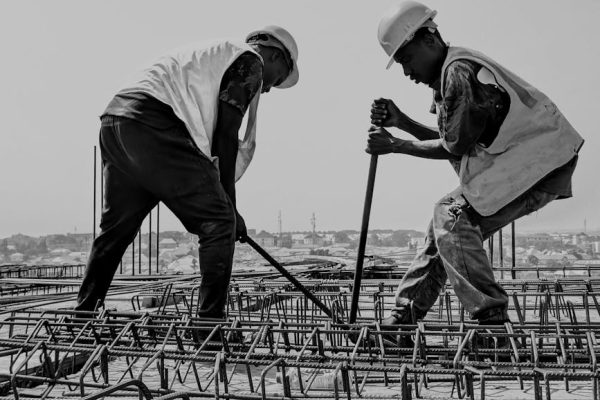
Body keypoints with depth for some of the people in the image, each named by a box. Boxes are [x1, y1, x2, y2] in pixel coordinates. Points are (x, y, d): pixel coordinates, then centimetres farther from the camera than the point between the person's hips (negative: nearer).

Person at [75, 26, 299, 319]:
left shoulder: (211, 53, 36)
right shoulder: (250, 60, 8)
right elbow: (225, 135, -3)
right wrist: (229, 204, 2)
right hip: (153, 127, -10)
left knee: (115, 227, 21)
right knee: (218, 221, -3)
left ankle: (83, 313, 31)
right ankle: (210, 320, -4)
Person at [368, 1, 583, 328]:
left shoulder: (459, 71, -18)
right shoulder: (451, 72, 13)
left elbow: (456, 148, -15)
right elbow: (452, 142, 12)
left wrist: (395, 146, -8)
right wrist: (401, 122, 3)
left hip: (541, 163, -10)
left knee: (453, 217, -16)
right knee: (448, 220, 7)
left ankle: (490, 316, -13)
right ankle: (405, 316, 13)